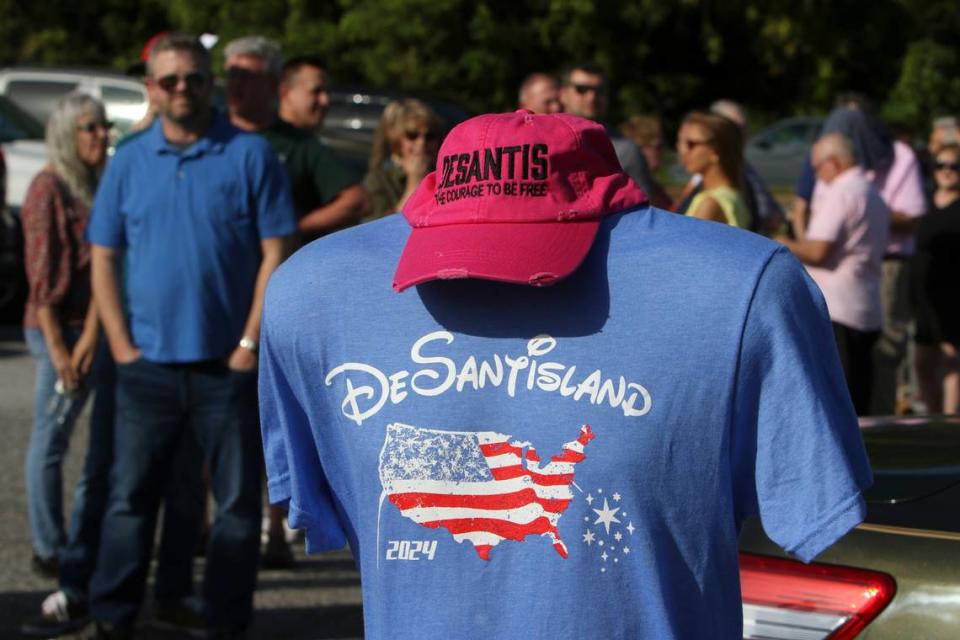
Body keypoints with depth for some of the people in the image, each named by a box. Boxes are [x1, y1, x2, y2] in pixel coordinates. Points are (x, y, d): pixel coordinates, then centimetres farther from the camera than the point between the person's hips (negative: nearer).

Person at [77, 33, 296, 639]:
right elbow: (104, 259, 8)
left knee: (238, 500, 5)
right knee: (131, 496, 6)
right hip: (148, 363, 2)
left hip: (228, 364, -2)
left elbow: (275, 255, -4)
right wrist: (122, 347, -2)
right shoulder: (128, 162, 6)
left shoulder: (251, 155, -2)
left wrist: (249, 346, -9)